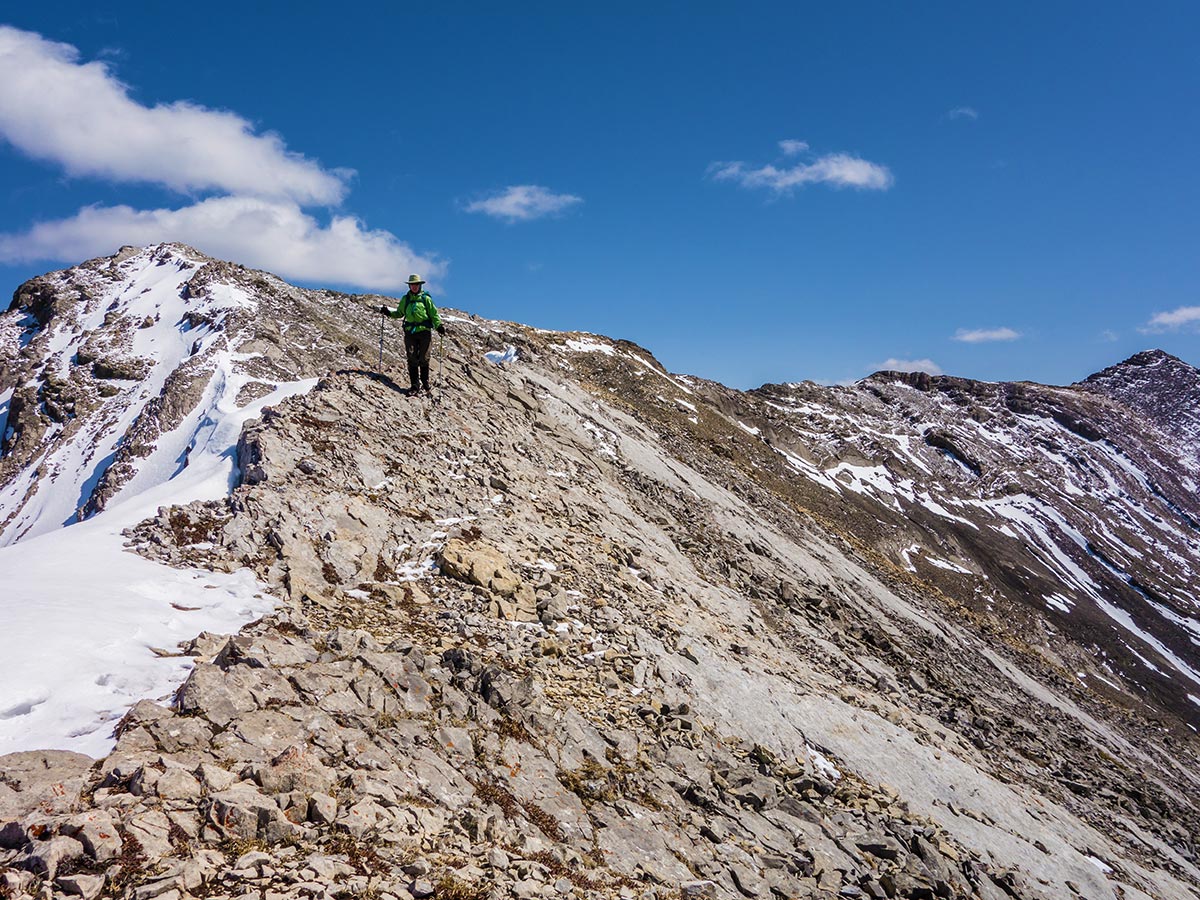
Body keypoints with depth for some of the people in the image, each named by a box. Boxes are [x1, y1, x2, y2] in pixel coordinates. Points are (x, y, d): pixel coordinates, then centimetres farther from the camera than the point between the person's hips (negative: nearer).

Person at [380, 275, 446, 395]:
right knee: (412, 359, -4)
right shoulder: (405, 299, 14)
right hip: (410, 332, 2)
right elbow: (399, 313, 22)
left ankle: (425, 384, 10)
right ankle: (415, 384, -2)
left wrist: (439, 325, -11)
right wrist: (389, 313, 6)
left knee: (424, 359, -1)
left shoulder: (426, 299, 5)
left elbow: (434, 314, 4)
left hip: (424, 331, -2)